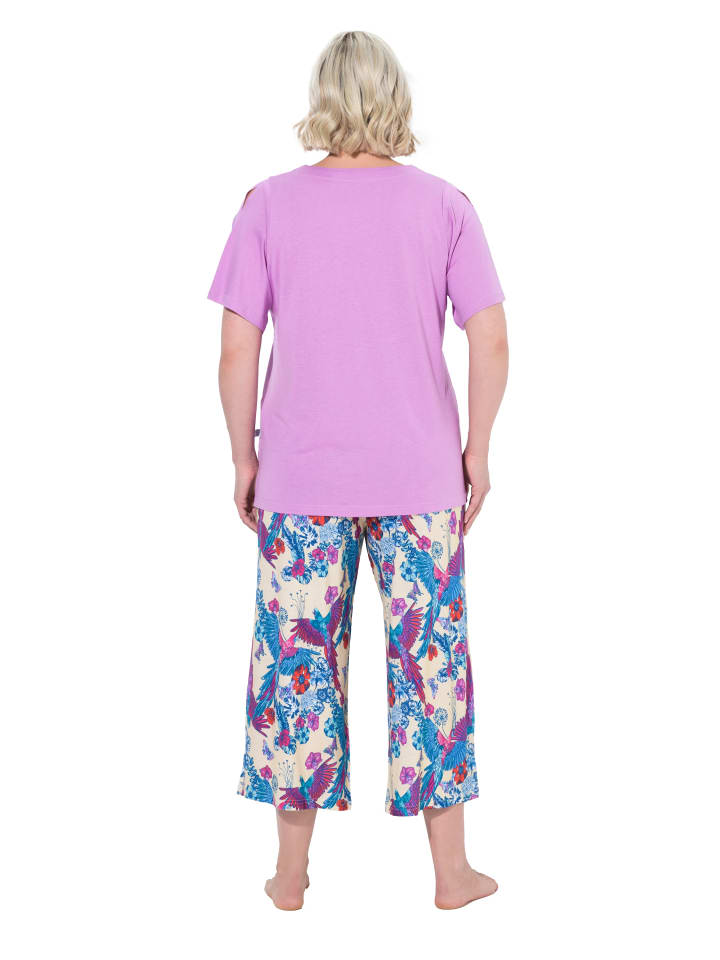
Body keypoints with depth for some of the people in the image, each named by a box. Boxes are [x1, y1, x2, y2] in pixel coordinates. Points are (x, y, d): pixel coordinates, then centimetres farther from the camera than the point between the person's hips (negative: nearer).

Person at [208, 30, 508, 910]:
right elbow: (491, 343, -6)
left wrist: (243, 460, 6)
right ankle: (451, 869, 22)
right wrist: (476, 449, 6)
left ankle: (291, 872, 23)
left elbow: (236, 353, -5)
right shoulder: (443, 204, -1)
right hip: (421, 478, 1)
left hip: (300, 478, 0)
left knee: (297, 662, 10)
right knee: (429, 659, 10)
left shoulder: (270, 204, -3)